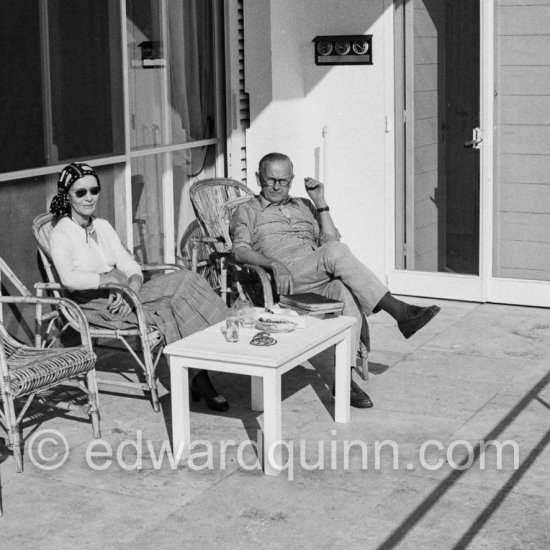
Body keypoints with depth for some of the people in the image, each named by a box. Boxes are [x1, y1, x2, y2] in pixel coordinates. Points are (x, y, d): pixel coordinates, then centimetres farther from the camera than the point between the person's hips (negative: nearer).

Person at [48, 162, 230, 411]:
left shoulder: (103, 226, 18)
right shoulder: (61, 234, -4)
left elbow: (130, 266, 8)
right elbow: (69, 278, -23)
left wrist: (132, 288, -13)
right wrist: (109, 279, -22)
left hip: (124, 295, 7)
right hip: (97, 304, -7)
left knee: (186, 279, -18)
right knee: (167, 309, -27)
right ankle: (198, 378, -23)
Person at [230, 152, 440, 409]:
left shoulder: (303, 206, 32)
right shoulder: (247, 211, 20)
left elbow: (331, 239, 18)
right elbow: (240, 251, -1)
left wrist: (320, 203, 10)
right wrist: (275, 264, -20)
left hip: (319, 280, 4)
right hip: (285, 278, -4)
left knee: (348, 295, -34)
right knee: (336, 252, -33)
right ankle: (399, 312, -35)